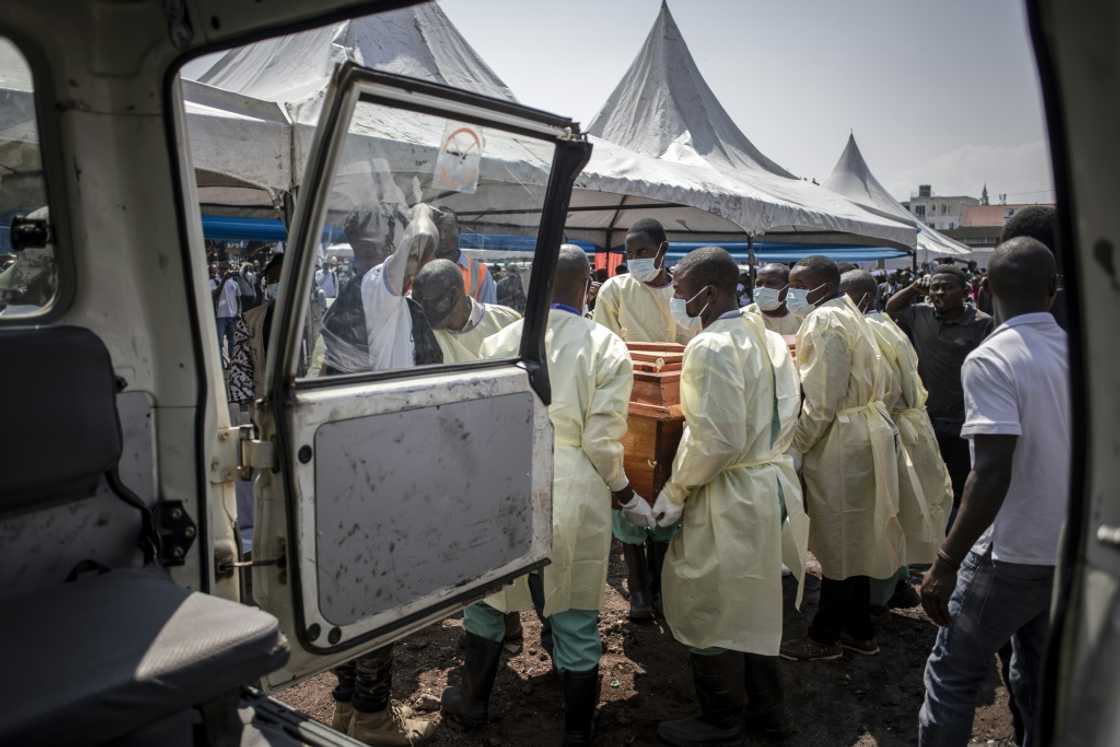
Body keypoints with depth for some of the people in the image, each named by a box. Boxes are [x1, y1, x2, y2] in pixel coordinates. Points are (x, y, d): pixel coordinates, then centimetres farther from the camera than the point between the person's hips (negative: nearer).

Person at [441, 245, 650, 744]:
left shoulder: (500, 341, -1)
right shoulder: (606, 346, -7)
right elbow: (602, 441, -10)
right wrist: (628, 497, 5)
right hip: (573, 495, -2)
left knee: (487, 597, 23)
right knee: (575, 618, 12)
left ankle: (473, 704, 42)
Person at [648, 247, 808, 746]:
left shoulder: (711, 347, -20)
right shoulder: (769, 338, 7)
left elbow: (716, 440, -24)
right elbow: (788, 415, 13)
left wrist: (675, 490, -12)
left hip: (727, 497, -9)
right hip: (771, 485, 9)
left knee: (711, 609, 8)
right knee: (754, 601, 22)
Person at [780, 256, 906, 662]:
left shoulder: (825, 321, -16)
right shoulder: (845, 314, 15)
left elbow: (821, 400, -21)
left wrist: (795, 446, -12)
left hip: (839, 442, -10)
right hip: (860, 434, 10)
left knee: (837, 541, 2)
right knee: (852, 539, 17)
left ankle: (825, 637, 15)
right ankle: (859, 631, 28)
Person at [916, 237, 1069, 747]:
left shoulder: (990, 360, -18)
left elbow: (992, 476, -26)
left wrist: (945, 565, -22)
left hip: (1012, 554, -6)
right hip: (1072, 550, 7)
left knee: (952, 675, 8)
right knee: (1042, 679, 19)